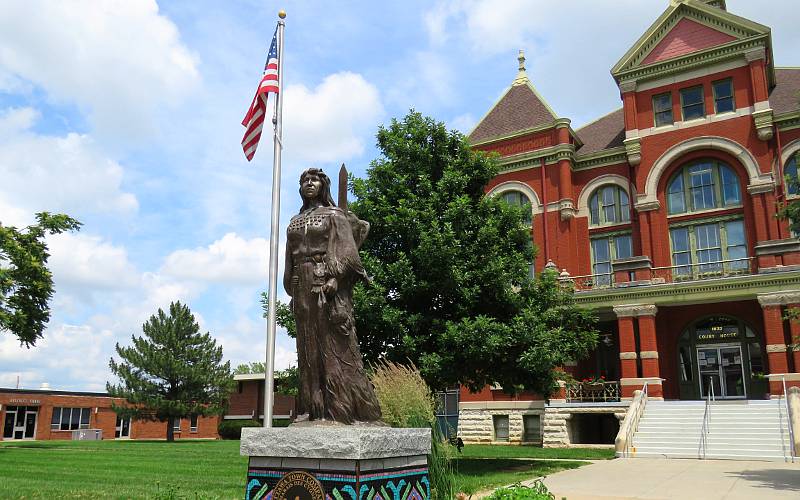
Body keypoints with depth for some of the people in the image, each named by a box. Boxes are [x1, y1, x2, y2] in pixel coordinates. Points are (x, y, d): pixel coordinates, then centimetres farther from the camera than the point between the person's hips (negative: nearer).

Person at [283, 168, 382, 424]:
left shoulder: (334, 215, 5)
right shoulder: (295, 221, 21)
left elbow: (345, 249, -7)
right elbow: (290, 259, 20)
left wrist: (335, 277, -21)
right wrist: (293, 292, 11)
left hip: (327, 282, -5)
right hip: (303, 284, 6)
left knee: (333, 341, -9)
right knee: (309, 344, 1)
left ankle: (341, 407, -8)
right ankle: (316, 408, 2)